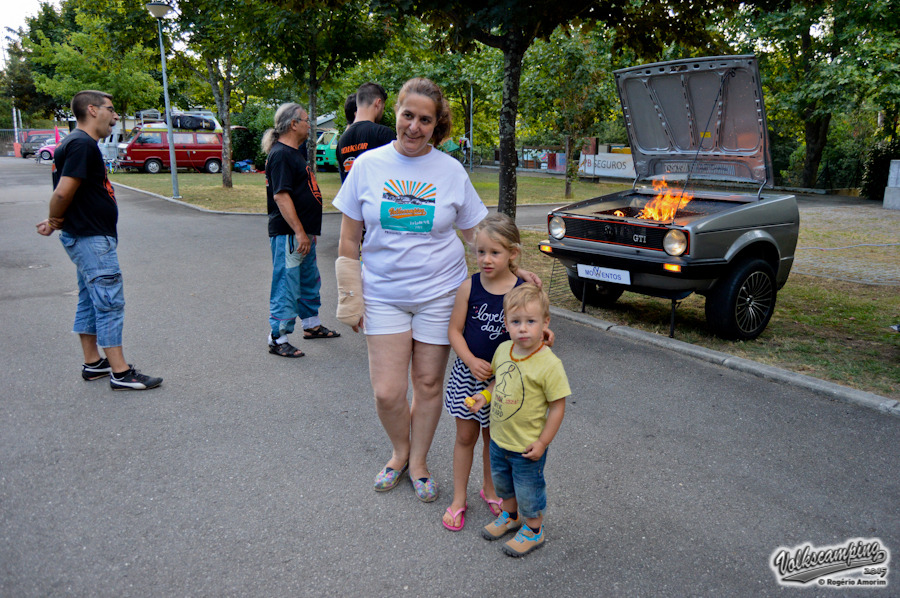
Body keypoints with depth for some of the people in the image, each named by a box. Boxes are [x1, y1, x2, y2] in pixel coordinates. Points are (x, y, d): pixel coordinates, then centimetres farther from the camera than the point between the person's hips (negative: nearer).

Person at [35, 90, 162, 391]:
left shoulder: (82, 143, 16)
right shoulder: (82, 144, -17)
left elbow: (63, 194, 18)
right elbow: (63, 192, -23)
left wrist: (55, 221, 5)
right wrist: (55, 223, -7)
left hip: (91, 238, 11)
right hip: (91, 239, -11)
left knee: (91, 301, 15)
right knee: (110, 302, -8)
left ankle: (93, 363, 26)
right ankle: (121, 373, -3)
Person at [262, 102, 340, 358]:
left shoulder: (294, 152, 17)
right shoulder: (280, 155, -16)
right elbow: (281, 196, -23)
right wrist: (299, 232, -26)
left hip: (303, 233, 11)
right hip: (288, 234, -11)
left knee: (310, 281, 20)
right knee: (286, 286, -5)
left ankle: (312, 325, 35)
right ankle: (278, 339, 3)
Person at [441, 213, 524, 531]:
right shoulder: (469, 287, -8)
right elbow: (455, 330, -5)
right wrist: (471, 361, -16)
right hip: (468, 372, 1)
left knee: (494, 437, 16)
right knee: (465, 436, 11)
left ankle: (490, 489, 40)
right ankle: (459, 498, 27)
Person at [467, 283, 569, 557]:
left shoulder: (549, 364, -27)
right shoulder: (503, 349, -7)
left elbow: (557, 406, -20)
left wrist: (542, 443, -17)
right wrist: (484, 396, -6)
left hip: (527, 446, -6)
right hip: (498, 438, 7)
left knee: (528, 489, 14)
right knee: (502, 482, 27)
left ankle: (534, 530, 40)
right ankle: (510, 516, 54)